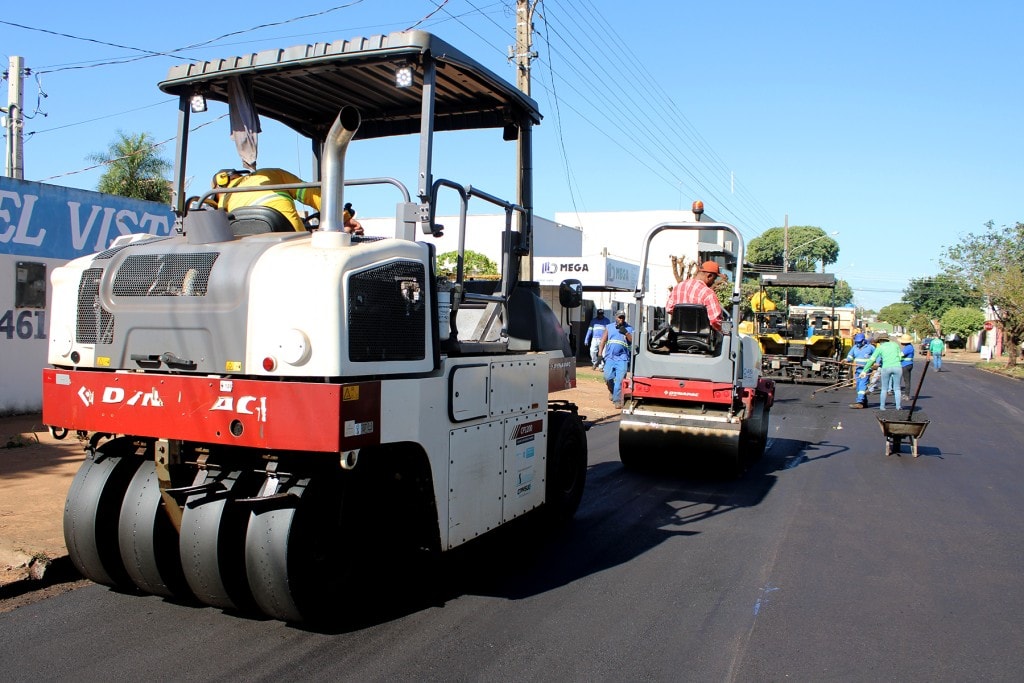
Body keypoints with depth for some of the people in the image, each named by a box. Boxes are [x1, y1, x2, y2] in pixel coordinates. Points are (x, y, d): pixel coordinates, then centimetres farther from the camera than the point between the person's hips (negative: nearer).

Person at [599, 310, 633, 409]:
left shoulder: (628, 329, 10)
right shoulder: (609, 327, 14)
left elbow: (633, 341, -1)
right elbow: (603, 340, 12)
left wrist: (626, 333, -15)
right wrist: (600, 354, 5)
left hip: (622, 358, -2)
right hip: (610, 357, 2)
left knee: (620, 380, -9)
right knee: (608, 377, -6)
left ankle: (617, 400, -4)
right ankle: (612, 391, 24)